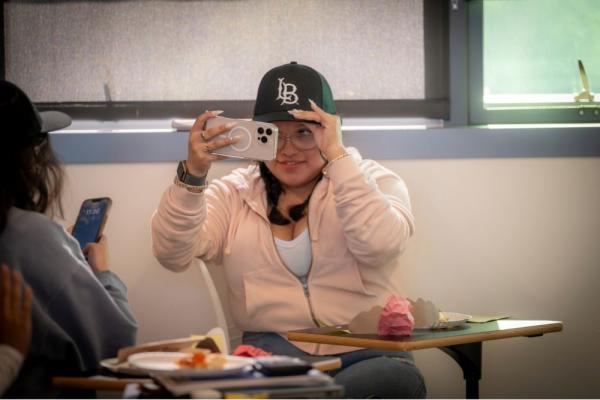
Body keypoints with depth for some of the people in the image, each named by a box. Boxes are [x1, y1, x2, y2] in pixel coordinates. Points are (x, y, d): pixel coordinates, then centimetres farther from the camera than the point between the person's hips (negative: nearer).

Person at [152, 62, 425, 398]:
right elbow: (172, 255, 0)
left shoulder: (374, 181, 11)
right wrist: (192, 174, -13)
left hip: (363, 353, 1)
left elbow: (381, 244, -13)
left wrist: (337, 156, -15)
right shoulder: (235, 193, 16)